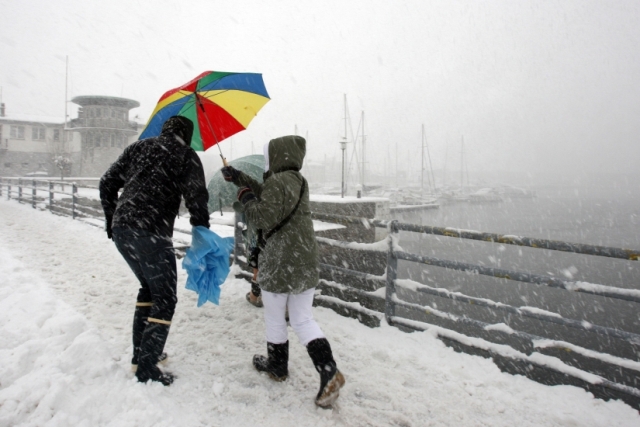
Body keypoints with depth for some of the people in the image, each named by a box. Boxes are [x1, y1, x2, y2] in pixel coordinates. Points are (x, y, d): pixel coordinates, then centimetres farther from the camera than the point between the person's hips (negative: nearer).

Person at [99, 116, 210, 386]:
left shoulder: (137, 147, 18)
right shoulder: (186, 155, 3)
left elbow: (108, 183, 17)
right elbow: (196, 196, -11)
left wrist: (111, 219, 26)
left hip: (120, 230, 7)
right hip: (151, 233, -7)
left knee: (148, 287, 23)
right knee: (165, 298, 4)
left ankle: (140, 353, 29)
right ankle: (146, 367, 4)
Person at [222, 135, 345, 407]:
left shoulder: (279, 181, -15)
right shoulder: (298, 180, 14)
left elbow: (264, 217, -20)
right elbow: (266, 194, 25)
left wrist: (244, 197, -3)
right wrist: (238, 177, 29)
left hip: (280, 264, -8)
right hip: (306, 263, 8)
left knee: (274, 319, 14)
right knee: (303, 320, 13)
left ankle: (277, 365, 32)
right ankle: (329, 372, 2)